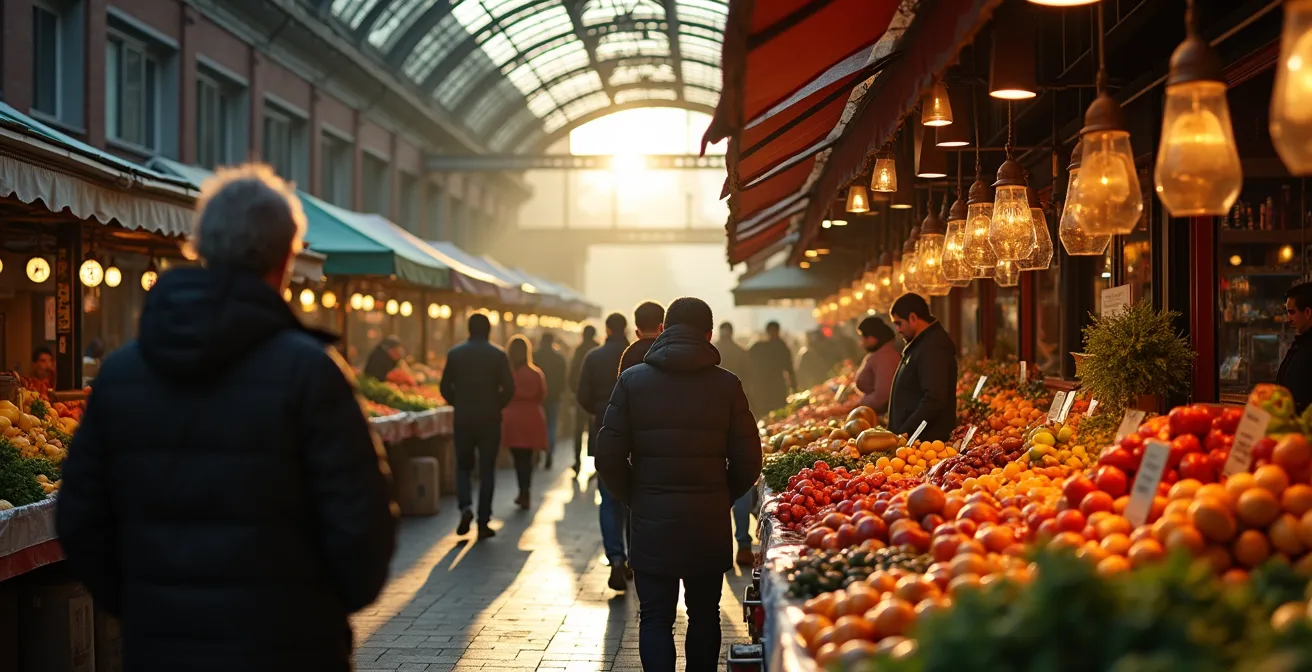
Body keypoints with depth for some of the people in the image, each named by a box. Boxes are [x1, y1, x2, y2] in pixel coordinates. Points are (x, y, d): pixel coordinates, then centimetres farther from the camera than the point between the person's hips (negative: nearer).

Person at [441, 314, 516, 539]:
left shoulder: (455, 354, -1)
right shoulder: (498, 355, -4)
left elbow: (445, 387, -1)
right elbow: (509, 389, -8)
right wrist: (496, 406, 8)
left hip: (463, 419, 1)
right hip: (490, 419, -1)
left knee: (463, 466, 15)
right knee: (487, 470, 6)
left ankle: (465, 506, -9)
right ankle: (483, 522, 4)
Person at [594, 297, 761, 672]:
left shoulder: (633, 380, -2)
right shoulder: (726, 385, -2)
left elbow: (608, 457, -4)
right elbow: (748, 462, -3)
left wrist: (634, 499, 11)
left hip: (652, 519, -1)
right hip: (710, 521, 1)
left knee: (655, 617, 4)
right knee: (704, 615, 14)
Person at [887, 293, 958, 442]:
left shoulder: (933, 349, -16)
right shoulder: (921, 344, 18)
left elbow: (934, 400, -25)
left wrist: (903, 433, -22)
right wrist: (898, 432, 17)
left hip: (927, 440, -10)